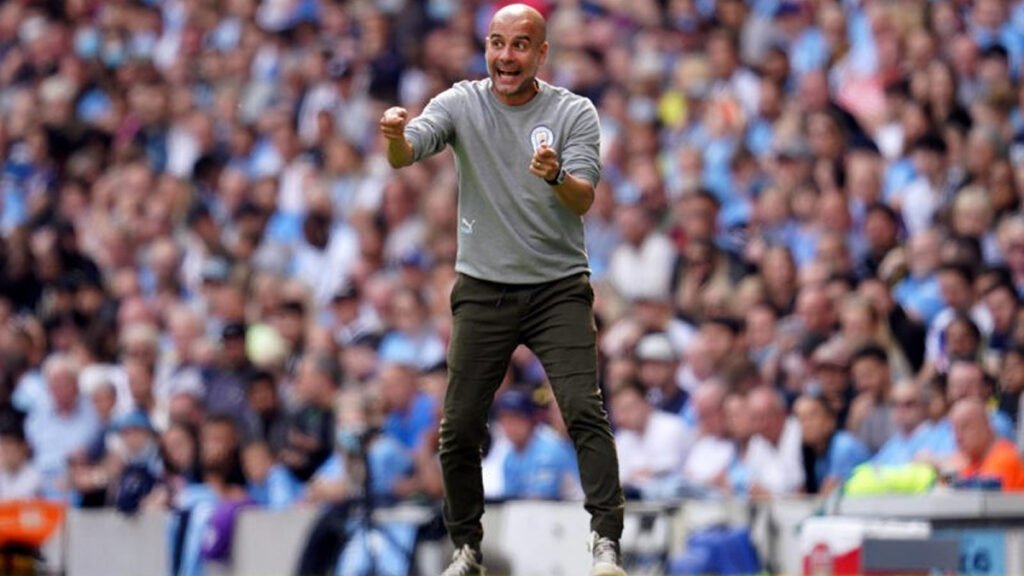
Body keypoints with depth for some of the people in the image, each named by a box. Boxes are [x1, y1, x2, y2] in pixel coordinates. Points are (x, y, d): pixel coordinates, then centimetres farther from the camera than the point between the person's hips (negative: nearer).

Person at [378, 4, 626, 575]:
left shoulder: (574, 113, -3)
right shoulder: (461, 104, 0)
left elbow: (584, 199, -13)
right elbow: (405, 155, -16)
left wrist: (557, 177, -35)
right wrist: (396, 135, -40)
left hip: (559, 287, -1)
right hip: (483, 288, 1)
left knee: (585, 411, -16)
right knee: (459, 427, 0)